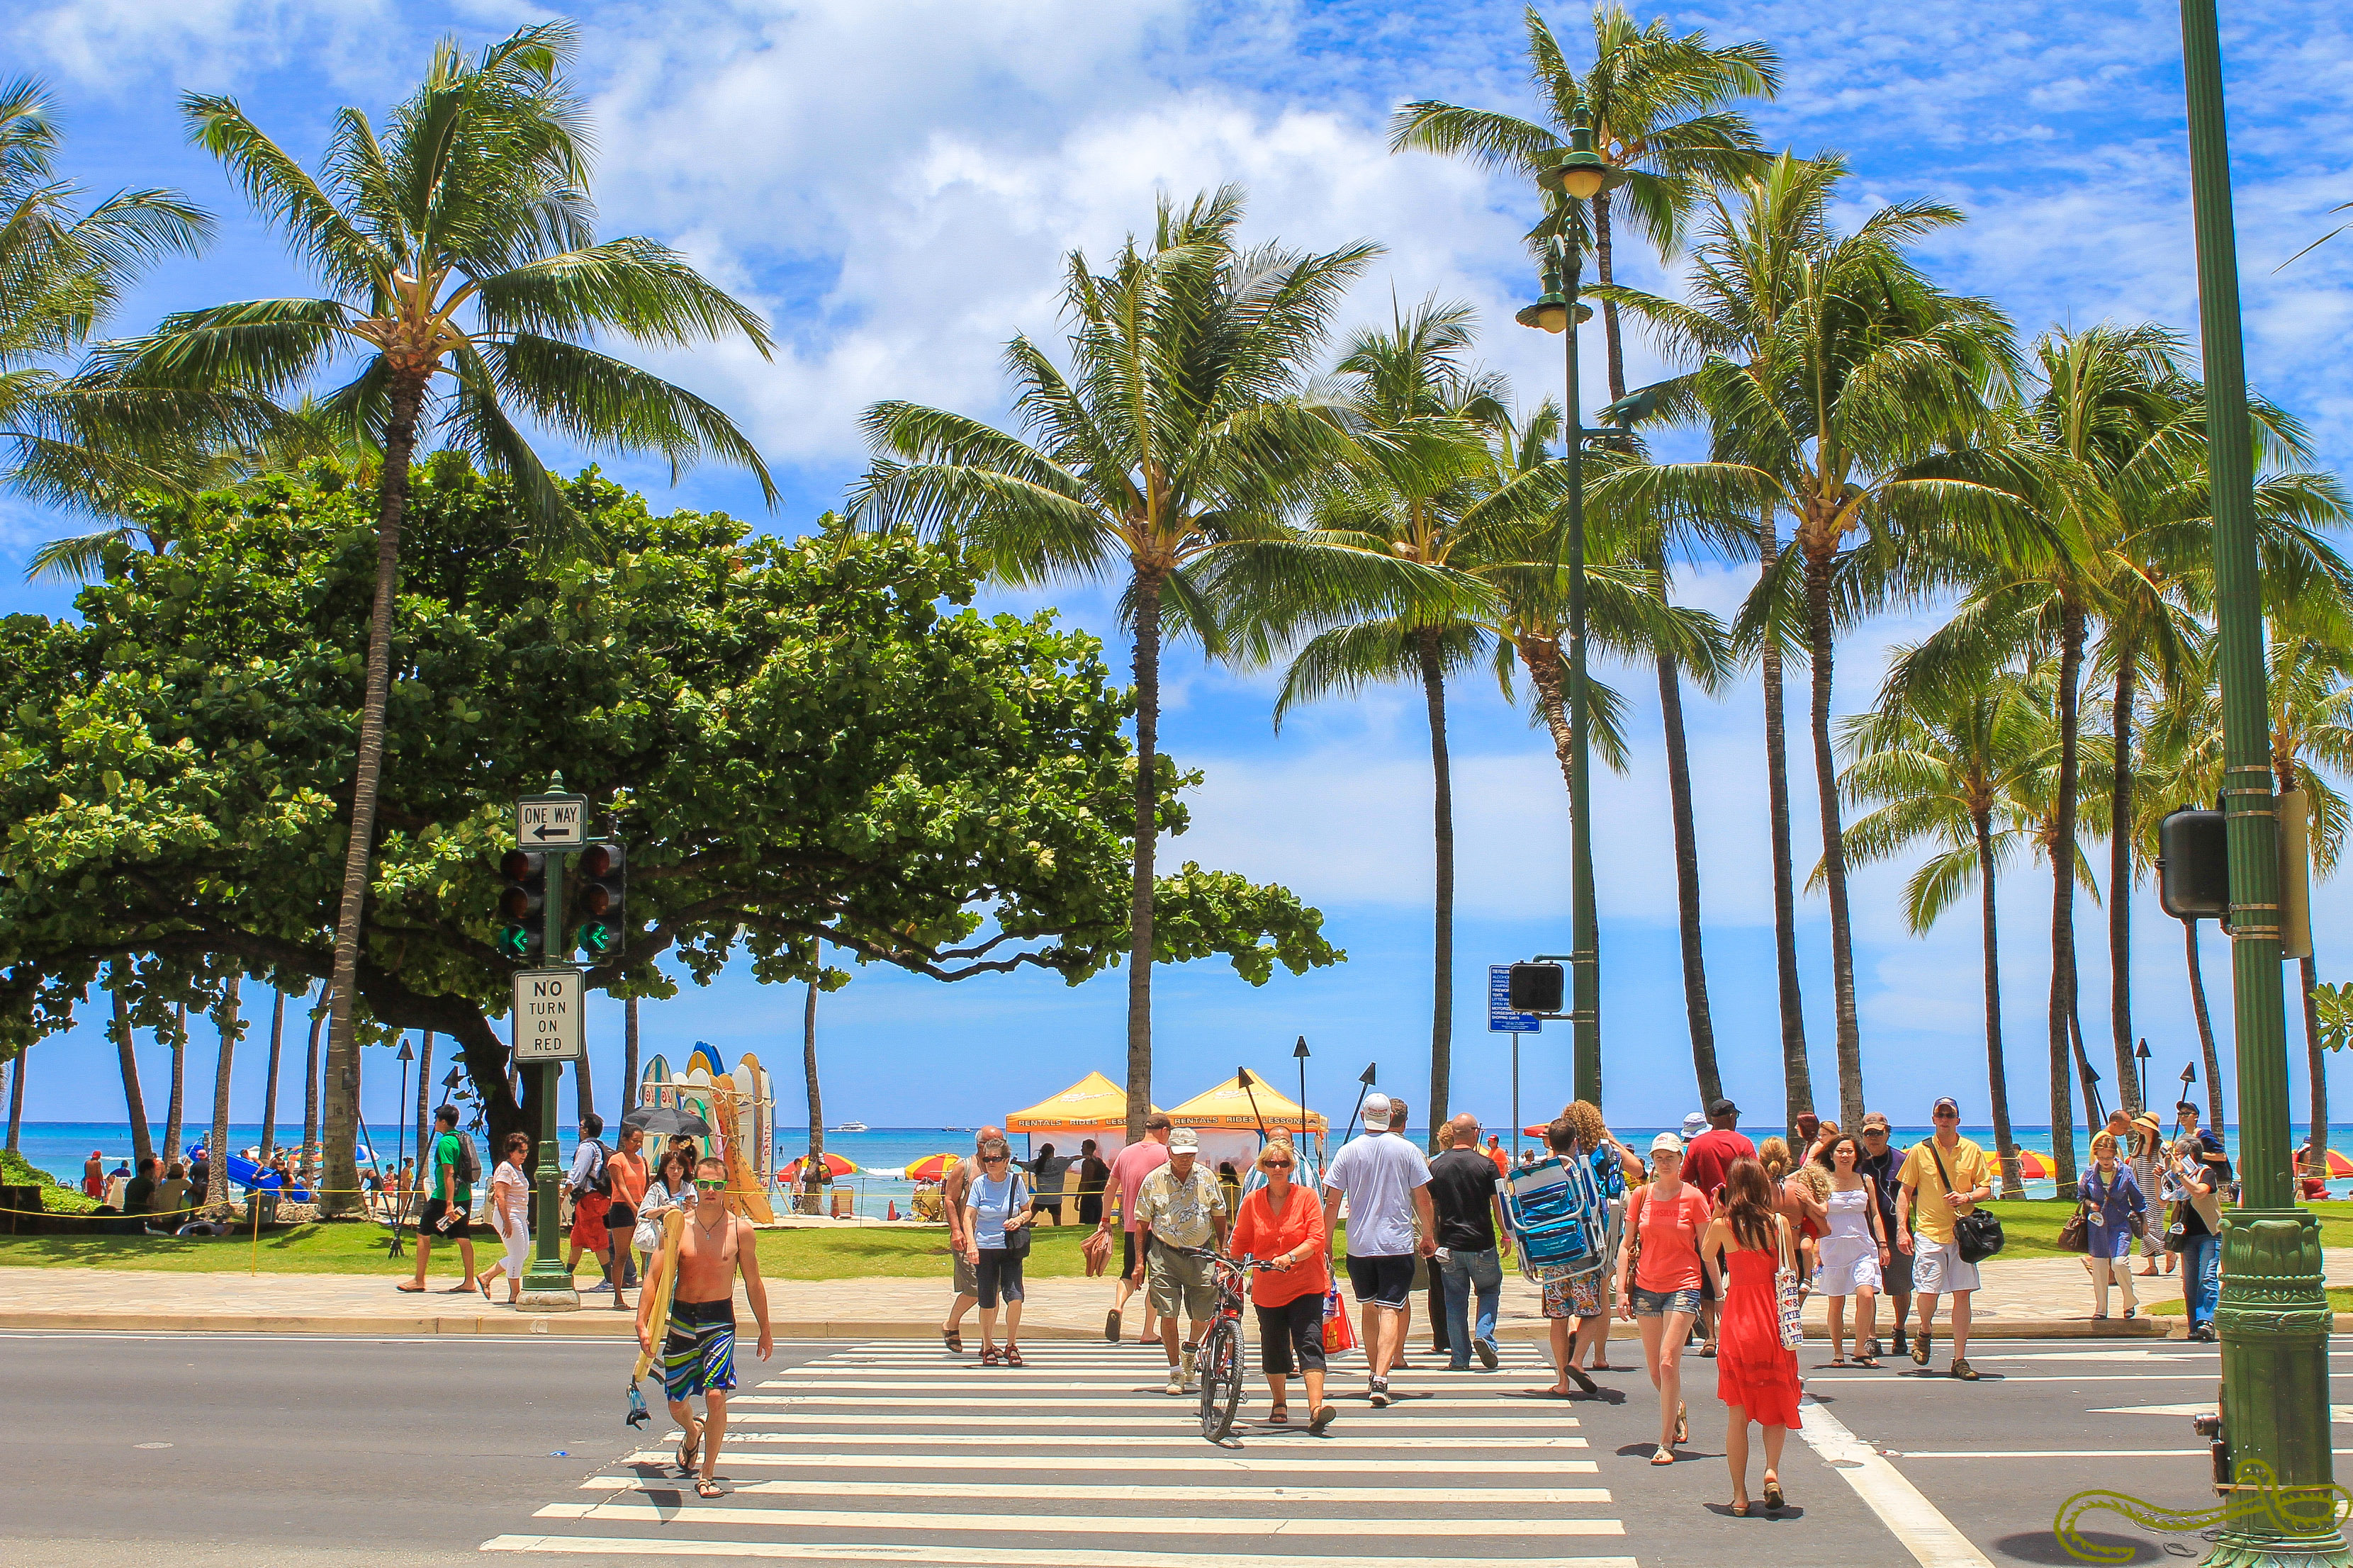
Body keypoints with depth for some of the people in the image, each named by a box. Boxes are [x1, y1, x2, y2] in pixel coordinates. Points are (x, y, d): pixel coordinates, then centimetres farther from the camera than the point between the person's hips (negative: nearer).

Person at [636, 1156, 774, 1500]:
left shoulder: (741, 1229, -4)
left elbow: (753, 1283, 5)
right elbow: (654, 1277, -6)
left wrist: (765, 1330, 10)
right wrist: (643, 1323, -18)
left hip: (720, 1319, -2)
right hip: (681, 1319, 2)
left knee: (716, 1395, -17)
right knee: (676, 1403, 11)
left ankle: (707, 1475, 0)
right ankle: (692, 1434, 48)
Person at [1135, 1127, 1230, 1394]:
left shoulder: (1207, 1179, 1)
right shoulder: (1154, 1180, -1)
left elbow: (1219, 1217, 11)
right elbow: (1142, 1222, 4)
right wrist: (1139, 1261, 2)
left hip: (1200, 1253, 1)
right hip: (1165, 1254, -1)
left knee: (1203, 1315, 4)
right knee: (1168, 1315, -4)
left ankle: (1191, 1352, 36)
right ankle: (1176, 1372, 8)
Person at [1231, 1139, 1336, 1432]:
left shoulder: (1306, 1197, -4)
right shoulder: (1252, 1201, 3)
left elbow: (1317, 1239, -12)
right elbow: (1241, 1242, 13)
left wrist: (1290, 1257, -26)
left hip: (1305, 1285, -3)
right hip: (1267, 1289, 3)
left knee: (1310, 1344, -14)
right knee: (1273, 1349, 11)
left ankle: (1316, 1409, -22)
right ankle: (1279, 1405, 30)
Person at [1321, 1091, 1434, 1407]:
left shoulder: (1348, 1152, -1)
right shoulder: (1408, 1151, -2)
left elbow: (1332, 1203, -1)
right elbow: (1423, 1198, 1)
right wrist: (1428, 1235, 14)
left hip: (1359, 1246, 2)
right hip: (1398, 1245, -2)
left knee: (1369, 1308, 18)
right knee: (1390, 1310, -5)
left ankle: (1374, 1375, 27)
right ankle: (1381, 1379, -20)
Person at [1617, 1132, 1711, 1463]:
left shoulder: (1693, 1197, -2)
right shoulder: (1641, 1195, 5)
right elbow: (1627, 1246, 8)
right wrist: (1622, 1290, 1)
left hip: (1683, 1286, -3)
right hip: (1646, 1287, 3)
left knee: (1668, 1363, -16)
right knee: (1655, 1372, 9)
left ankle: (1666, 1443, -8)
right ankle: (1678, 1410, 41)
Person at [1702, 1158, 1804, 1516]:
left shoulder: (1722, 1225, -5)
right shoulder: (1779, 1222, -5)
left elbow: (1705, 1253, 16)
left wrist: (1715, 1213, 17)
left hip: (1737, 1317, 0)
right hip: (1774, 1318, 0)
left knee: (1737, 1413, 6)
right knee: (1776, 1404, 15)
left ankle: (1740, 1495, 6)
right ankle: (1772, 1470, -7)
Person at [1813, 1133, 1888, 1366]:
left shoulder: (1865, 1181, 9)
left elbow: (1874, 1214, 13)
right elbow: (1822, 1210, -10)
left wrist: (1883, 1244, 9)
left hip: (1862, 1246, 1)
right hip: (1834, 1247, -1)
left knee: (1866, 1295, -15)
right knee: (1836, 1302, 3)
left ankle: (1860, 1348, 0)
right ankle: (1838, 1351, 16)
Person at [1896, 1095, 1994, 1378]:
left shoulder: (1973, 1151, 7)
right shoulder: (1920, 1151, 3)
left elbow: (1986, 1188, 10)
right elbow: (1904, 1192, 6)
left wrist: (1968, 1197, -11)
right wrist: (1901, 1229, -3)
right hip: (1929, 1232, -1)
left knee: (1962, 1293, -1)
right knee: (1927, 1292, -11)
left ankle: (1960, 1360, 6)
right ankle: (1925, 1331, 22)